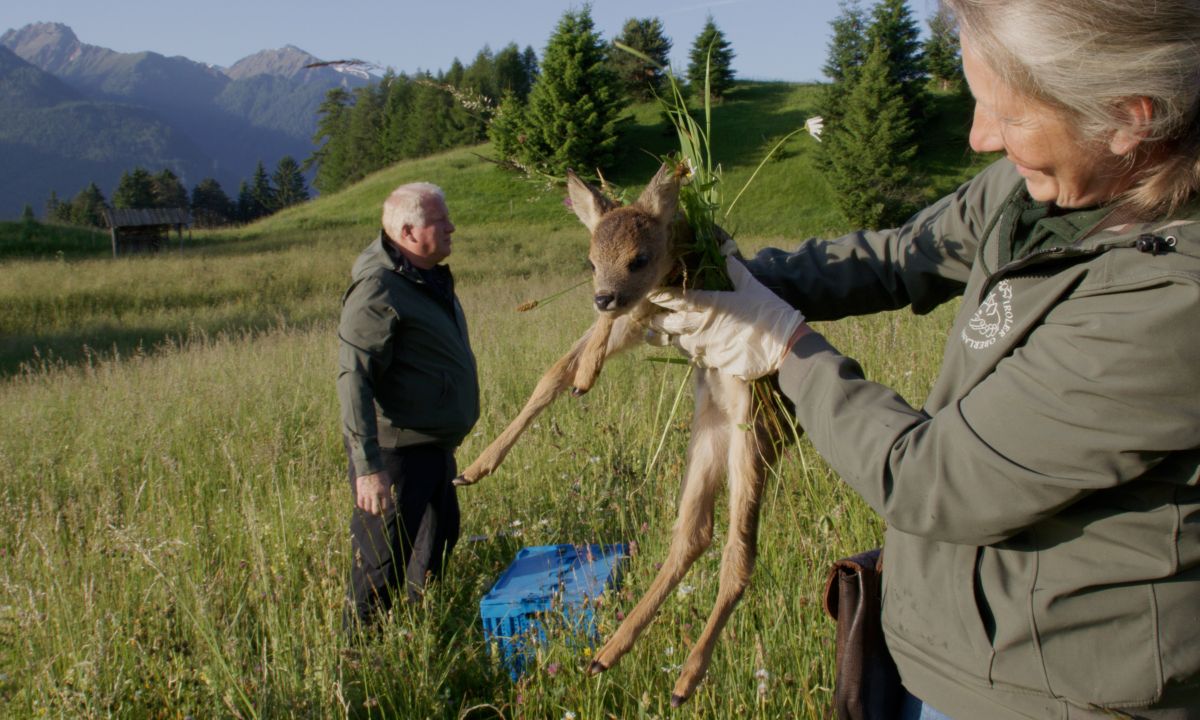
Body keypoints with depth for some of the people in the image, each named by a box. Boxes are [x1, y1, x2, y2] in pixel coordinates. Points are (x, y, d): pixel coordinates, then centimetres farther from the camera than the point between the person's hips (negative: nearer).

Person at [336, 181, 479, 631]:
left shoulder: (428, 277, 10)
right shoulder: (377, 291, -22)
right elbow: (353, 379, -26)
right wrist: (367, 466, -30)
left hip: (435, 446, 10)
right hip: (397, 453, -10)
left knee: (440, 540, 23)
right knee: (384, 564, -3)